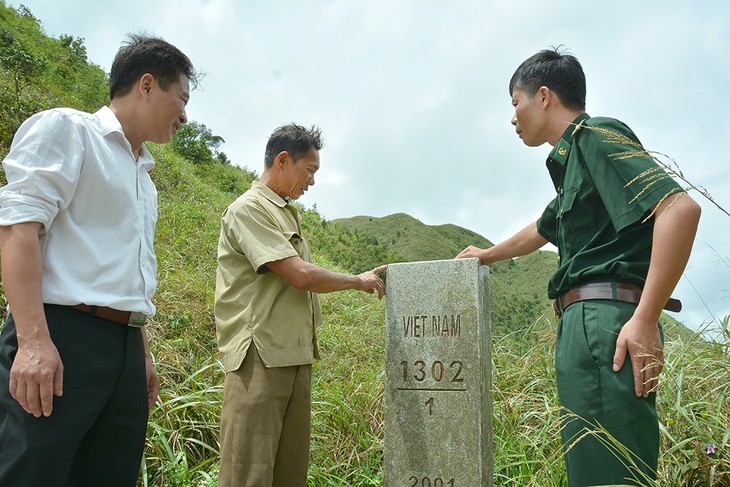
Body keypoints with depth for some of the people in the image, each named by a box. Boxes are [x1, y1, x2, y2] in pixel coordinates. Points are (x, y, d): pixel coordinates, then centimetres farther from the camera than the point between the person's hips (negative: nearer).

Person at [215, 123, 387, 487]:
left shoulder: (285, 213, 18)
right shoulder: (249, 209, -9)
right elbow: (301, 275, -16)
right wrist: (359, 281, -3)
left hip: (294, 356, 9)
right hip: (260, 357, -9)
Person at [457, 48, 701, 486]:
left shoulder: (597, 136, -3)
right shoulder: (574, 159, 25)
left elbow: (680, 207, -18)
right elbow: (541, 231, 42)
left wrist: (645, 319, -21)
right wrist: (486, 255, 57)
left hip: (606, 318, -10)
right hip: (586, 321, 10)